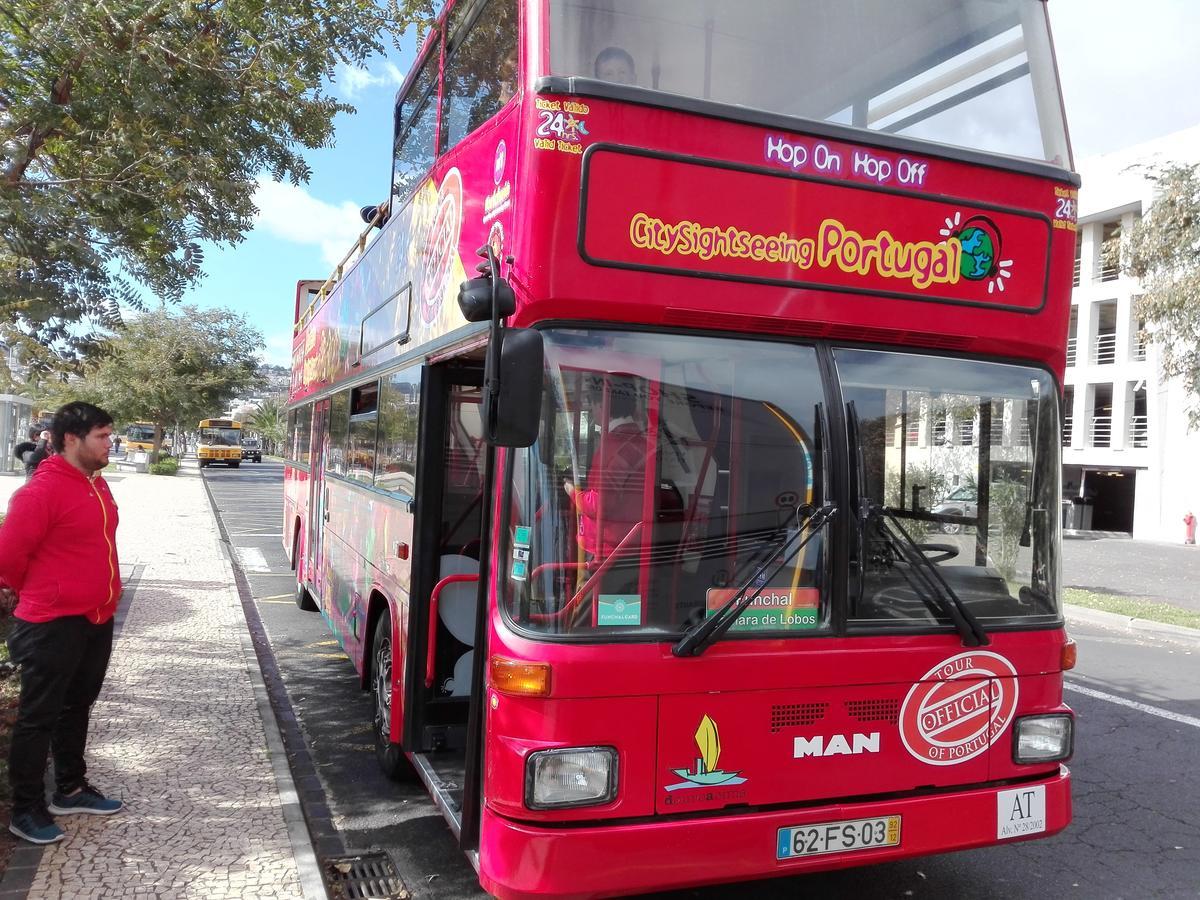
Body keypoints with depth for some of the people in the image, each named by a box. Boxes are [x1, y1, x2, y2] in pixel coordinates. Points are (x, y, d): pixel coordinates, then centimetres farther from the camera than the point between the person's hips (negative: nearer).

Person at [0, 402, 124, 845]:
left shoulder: (97, 484, 7)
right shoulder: (42, 490, -20)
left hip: (96, 620, 8)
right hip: (54, 625, -8)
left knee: (77, 708, 20)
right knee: (38, 718, 4)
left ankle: (71, 789, 34)